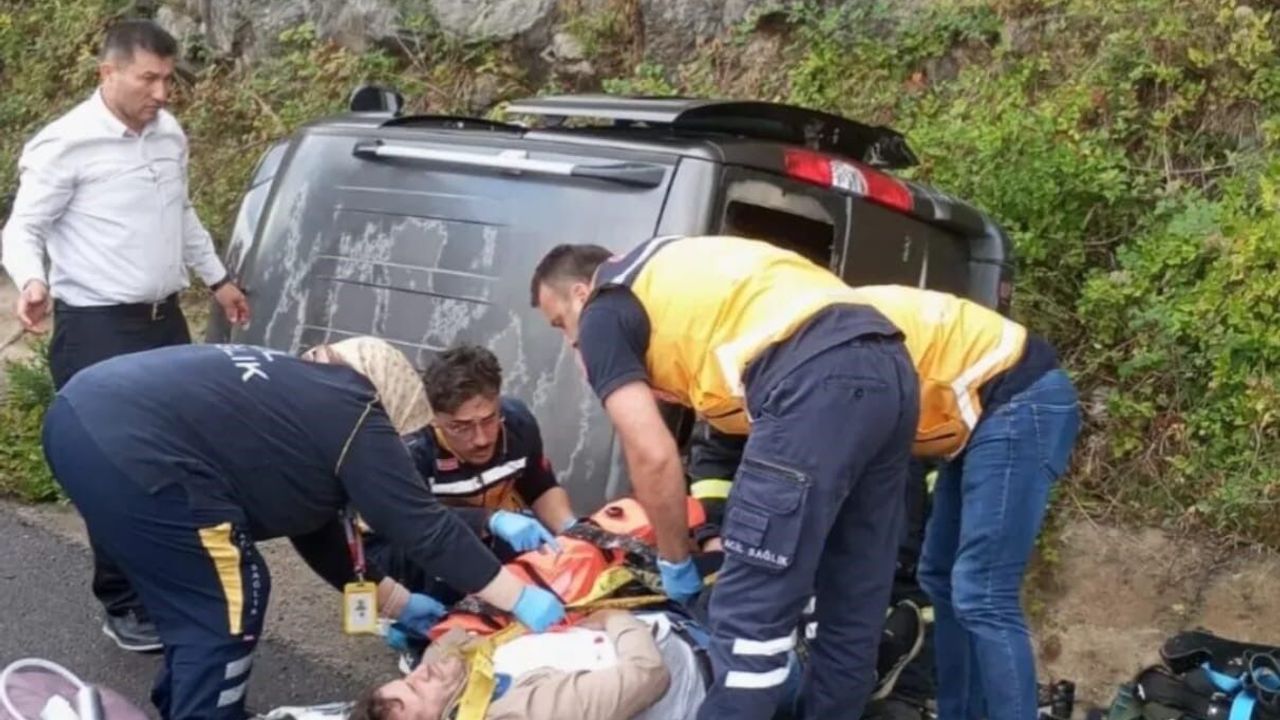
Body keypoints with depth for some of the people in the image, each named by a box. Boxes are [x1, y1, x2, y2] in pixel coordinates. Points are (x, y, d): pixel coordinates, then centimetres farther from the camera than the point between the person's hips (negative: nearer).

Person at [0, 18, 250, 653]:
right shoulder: (65, 145, -14)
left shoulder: (170, 135, 7)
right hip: (96, 330, -7)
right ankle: (124, 607, 9)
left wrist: (216, 278, 27)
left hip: (164, 320, 7)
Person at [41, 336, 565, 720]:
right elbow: (424, 527, -3)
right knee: (226, 610, 2)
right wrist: (521, 599, 4)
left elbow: (316, 529, 28)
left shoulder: (304, 397, 24)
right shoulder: (354, 417, -1)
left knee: (199, 597, 23)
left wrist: (397, 603, 32)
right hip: (128, 448, -10)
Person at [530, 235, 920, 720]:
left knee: (750, 614, -3)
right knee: (852, 607, 16)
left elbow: (652, 457, 1)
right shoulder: (672, 275, 33)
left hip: (818, 382, -9)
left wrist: (676, 561, 16)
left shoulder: (604, 313, 10)